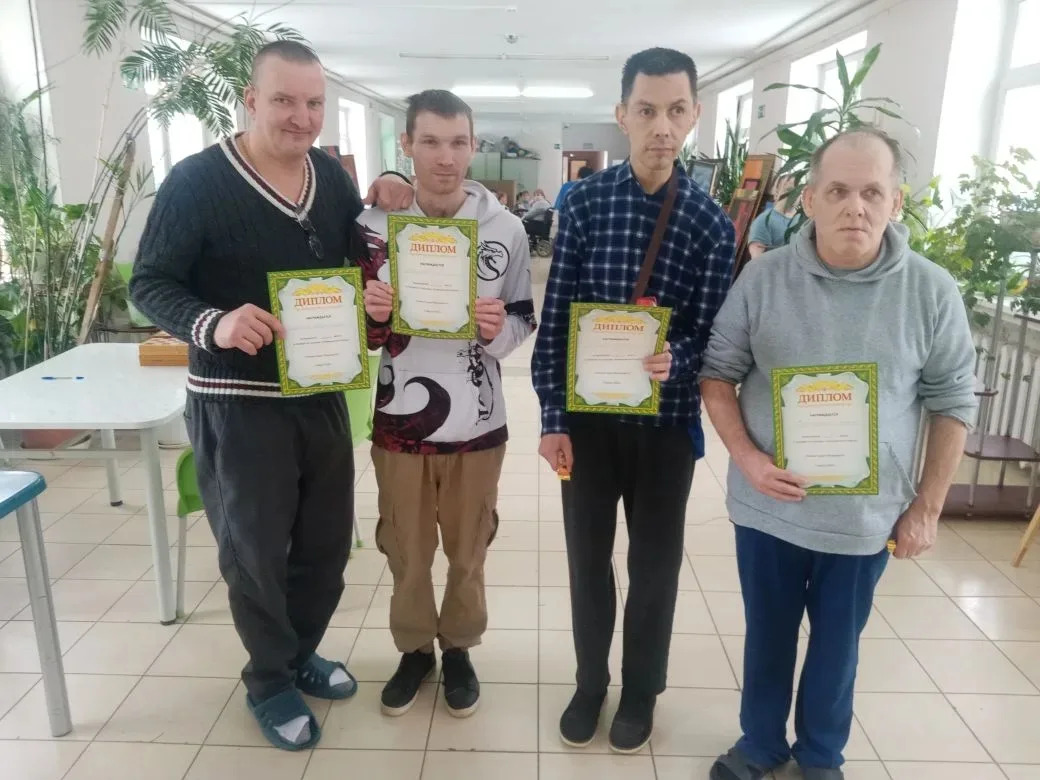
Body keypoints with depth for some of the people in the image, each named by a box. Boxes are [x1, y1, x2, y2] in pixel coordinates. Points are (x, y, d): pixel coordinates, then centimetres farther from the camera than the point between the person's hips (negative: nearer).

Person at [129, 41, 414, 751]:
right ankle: (269, 680, 33)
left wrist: (384, 209, -4)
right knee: (255, 551, 9)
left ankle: (301, 653, 42)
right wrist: (213, 324, -30)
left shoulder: (331, 174, 4)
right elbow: (150, 283, -10)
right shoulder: (197, 180, -12)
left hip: (322, 396, 6)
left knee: (328, 541, 17)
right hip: (237, 405, -5)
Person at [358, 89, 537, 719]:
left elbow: (524, 323, 2)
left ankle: (459, 647, 39)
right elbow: (362, 331, 4)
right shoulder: (375, 224, -3)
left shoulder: (505, 229, -4)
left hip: (477, 425, 0)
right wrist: (371, 313, -19)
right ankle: (415, 648, 39)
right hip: (399, 422, 1)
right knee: (407, 552, 16)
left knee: (468, 551, 16)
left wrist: (497, 330, -20)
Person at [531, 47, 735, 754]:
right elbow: (555, 316, -5)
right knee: (588, 556, 14)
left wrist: (673, 362, -30)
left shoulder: (712, 224, -5)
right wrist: (553, 419, -8)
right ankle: (591, 682, 37)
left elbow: (711, 337, -6)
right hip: (589, 414, 1)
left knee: (656, 562, 14)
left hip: (667, 419, 0)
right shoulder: (585, 201, -4)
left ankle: (642, 690, 37)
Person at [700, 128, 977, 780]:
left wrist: (927, 508, -1)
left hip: (866, 515, 0)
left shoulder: (932, 292, -9)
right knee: (767, 634, 19)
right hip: (768, 506, 0)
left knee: (837, 645, 19)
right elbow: (717, 372, -2)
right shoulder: (763, 279, -9)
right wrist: (746, 457, -15)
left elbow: (953, 402, -1)